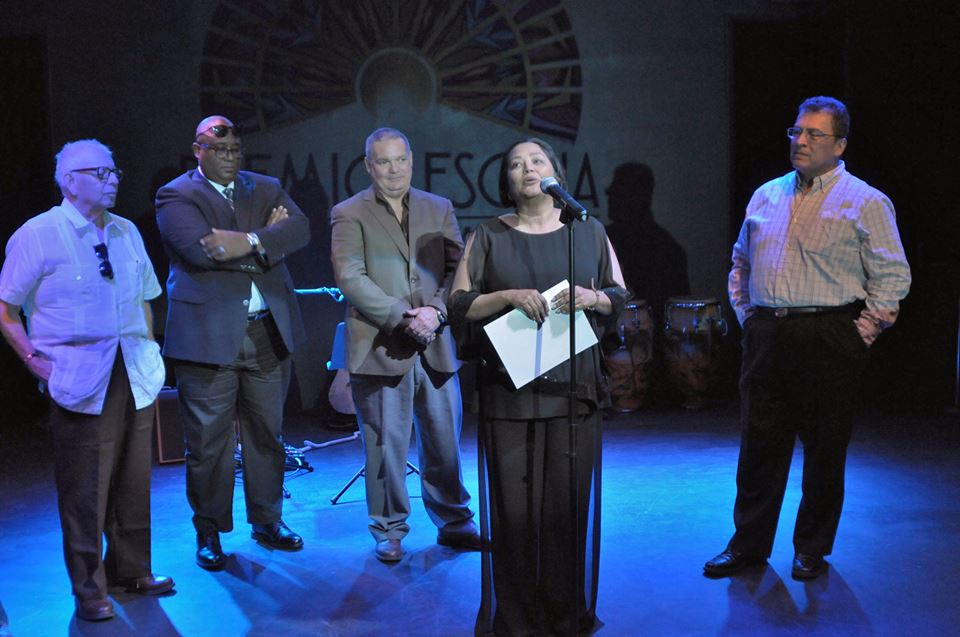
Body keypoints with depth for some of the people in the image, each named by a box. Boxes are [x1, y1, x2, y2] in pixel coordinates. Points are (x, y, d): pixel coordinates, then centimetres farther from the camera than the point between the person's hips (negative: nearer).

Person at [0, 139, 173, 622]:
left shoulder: (126, 233, 13)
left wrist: (147, 349, 13)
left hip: (135, 377, 5)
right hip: (81, 381, -5)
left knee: (133, 480, 10)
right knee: (84, 489, 1)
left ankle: (131, 571, 25)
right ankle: (89, 590, 13)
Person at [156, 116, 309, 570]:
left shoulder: (266, 188, 14)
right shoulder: (176, 195, 0)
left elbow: (299, 229, -4)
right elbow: (198, 248, -18)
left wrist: (250, 241, -20)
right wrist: (265, 235, -9)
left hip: (269, 333, 4)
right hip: (208, 337, -4)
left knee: (267, 434, 12)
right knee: (208, 442, 2)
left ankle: (267, 521, 26)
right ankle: (209, 533, 16)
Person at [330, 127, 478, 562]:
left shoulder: (439, 210, 14)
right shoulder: (349, 215, 2)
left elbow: (457, 269, 7)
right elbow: (350, 278, -9)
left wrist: (436, 311, -11)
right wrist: (403, 318, -16)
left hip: (436, 347, 3)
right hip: (380, 348, -3)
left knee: (445, 444, 9)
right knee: (386, 446, 3)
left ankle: (454, 523, 24)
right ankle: (389, 531, 17)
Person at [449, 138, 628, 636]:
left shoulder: (588, 231, 12)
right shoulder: (488, 236, 8)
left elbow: (620, 296, 14)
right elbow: (460, 306, 3)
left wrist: (592, 297, -8)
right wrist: (509, 296, -13)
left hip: (574, 387, 1)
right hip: (508, 389, -1)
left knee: (569, 502, 2)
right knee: (513, 504, -2)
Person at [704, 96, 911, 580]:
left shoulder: (865, 203, -1)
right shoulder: (766, 196, 14)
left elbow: (893, 277, -4)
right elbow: (741, 263, 24)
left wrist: (860, 333, -8)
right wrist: (747, 317, 13)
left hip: (827, 342, -4)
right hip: (766, 337, 4)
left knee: (824, 449, 4)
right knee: (759, 444, 8)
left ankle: (812, 549, 18)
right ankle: (748, 543, 20)